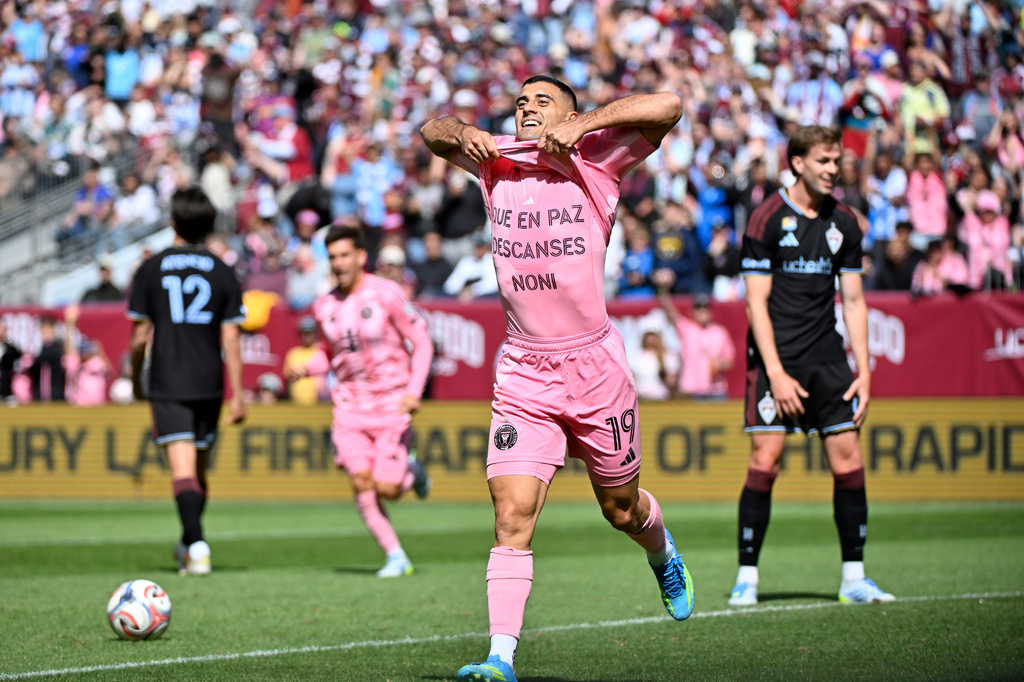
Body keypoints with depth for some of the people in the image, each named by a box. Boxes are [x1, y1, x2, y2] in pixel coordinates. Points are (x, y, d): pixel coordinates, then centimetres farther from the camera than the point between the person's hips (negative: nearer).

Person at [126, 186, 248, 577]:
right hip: (208, 384, 3)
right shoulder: (222, 273, 4)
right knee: (199, 470, 16)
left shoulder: (150, 270, 0)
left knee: (183, 469, -10)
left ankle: (197, 543, -26)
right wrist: (237, 395, 3)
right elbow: (231, 339, 1)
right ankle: (188, 546, 27)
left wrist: (136, 379, 17)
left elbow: (139, 336, 1)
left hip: (167, 384, -2)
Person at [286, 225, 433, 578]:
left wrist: (414, 392, -16)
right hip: (350, 403, 4)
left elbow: (422, 342, -5)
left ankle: (410, 471, 26)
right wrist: (306, 368, -3)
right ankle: (395, 556, 1)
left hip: (392, 402, -4)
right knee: (361, 482, -12)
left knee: (386, 489, -10)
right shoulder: (324, 307, 4)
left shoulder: (386, 294, -10)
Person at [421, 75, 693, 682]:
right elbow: (435, 131, 19)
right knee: (511, 514, -13)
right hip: (522, 374, 2)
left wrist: (581, 125, -21)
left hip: (595, 365, -2)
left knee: (621, 509, 16)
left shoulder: (594, 159, -5)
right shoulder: (496, 160, 6)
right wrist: (460, 133, -4)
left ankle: (664, 556, 51)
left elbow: (668, 106, -16)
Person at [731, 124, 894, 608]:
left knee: (848, 462, -2)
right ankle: (747, 577, -2)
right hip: (775, 357, -4)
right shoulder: (768, 219, -6)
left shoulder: (844, 223, 9)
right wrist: (776, 373, -15)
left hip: (827, 359, 5)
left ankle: (853, 577, 6)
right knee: (765, 462, -11)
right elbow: (757, 301, -8)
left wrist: (864, 370, 6)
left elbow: (853, 300, 14)